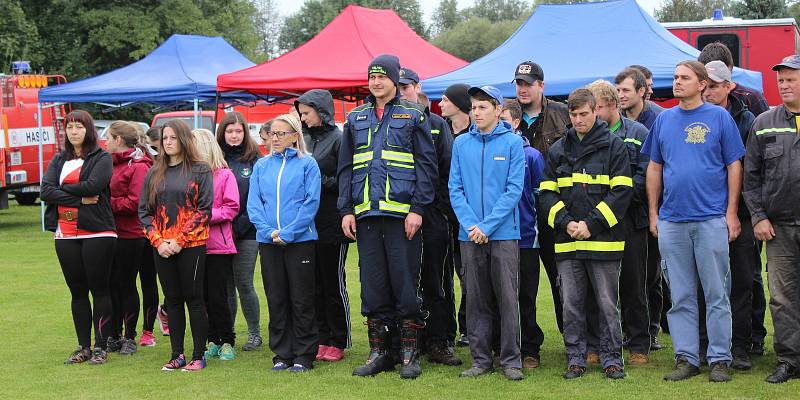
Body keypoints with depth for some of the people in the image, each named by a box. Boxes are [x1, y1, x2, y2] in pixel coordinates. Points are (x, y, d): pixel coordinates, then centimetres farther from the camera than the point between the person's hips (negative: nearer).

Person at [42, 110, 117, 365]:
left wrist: (63, 189, -5)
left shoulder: (102, 158, 0)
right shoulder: (59, 160, 13)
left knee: (99, 290, 0)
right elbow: (46, 191, -2)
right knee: (77, 292, 9)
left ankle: (100, 346, 5)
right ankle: (83, 347, 16)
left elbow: (93, 186, -17)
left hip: (97, 233, -5)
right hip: (66, 235, 5)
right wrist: (80, 199, -12)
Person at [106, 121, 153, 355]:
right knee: (112, 285, 10)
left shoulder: (138, 167, -11)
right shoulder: (111, 164, 13)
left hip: (130, 236, -7)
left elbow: (135, 203, -18)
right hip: (111, 234, 7)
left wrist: (107, 203, -16)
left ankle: (130, 338, 12)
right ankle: (114, 336, 18)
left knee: (126, 285, 2)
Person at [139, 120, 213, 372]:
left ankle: (199, 355, 5)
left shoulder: (200, 171, -1)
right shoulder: (154, 173, 12)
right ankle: (177, 355, 13)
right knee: (172, 300, 8)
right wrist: (158, 241, -5)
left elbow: (204, 209, -7)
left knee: (194, 298, -1)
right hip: (162, 247, 4)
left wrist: (180, 240, -13)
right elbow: (144, 211, 10)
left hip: (192, 246, -4)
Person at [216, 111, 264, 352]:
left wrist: (239, 226, -11)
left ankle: (254, 333, 11)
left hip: (246, 233, -3)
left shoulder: (255, 160, 0)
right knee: (225, 285, 7)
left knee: (244, 284, -2)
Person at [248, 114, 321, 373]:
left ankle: (304, 356, 8)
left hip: (300, 241, -4)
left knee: (301, 300, 1)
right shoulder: (261, 166, 10)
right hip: (268, 242, 4)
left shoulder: (307, 164, -1)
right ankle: (282, 355, 15)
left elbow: (312, 202, -8)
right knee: (276, 300, 7)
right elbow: (253, 203, 5)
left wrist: (288, 233, -14)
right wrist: (269, 231, -10)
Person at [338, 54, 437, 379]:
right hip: (365, 214, 4)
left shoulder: (413, 116, 4)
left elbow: (426, 164, -1)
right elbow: (345, 167, 15)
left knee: (405, 282, -2)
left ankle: (409, 354, 6)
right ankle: (378, 352, 13)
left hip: (402, 214, -4)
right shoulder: (356, 118, 15)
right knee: (372, 284, 5)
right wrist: (346, 210, 6)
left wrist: (417, 209, -9)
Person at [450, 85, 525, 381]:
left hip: (504, 233, -3)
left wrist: (487, 225, -12)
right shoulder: (461, 143, 8)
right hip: (469, 234, 3)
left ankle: (510, 360, 5)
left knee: (507, 298, -2)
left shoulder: (513, 142, -1)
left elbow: (514, 189, -6)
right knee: (476, 299, 7)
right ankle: (480, 359, 14)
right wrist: (470, 224, -9)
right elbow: (455, 188, 5)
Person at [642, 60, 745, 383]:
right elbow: (654, 168, 14)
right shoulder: (664, 119, 10)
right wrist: (653, 214, 9)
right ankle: (686, 358, 15)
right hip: (671, 220, 4)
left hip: (711, 220, -3)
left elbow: (734, 166, 0)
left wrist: (732, 213, -5)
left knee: (717, 295, 0)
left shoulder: (719, 117, 0)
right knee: (681, 297, 8)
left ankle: (719, 359, 7)